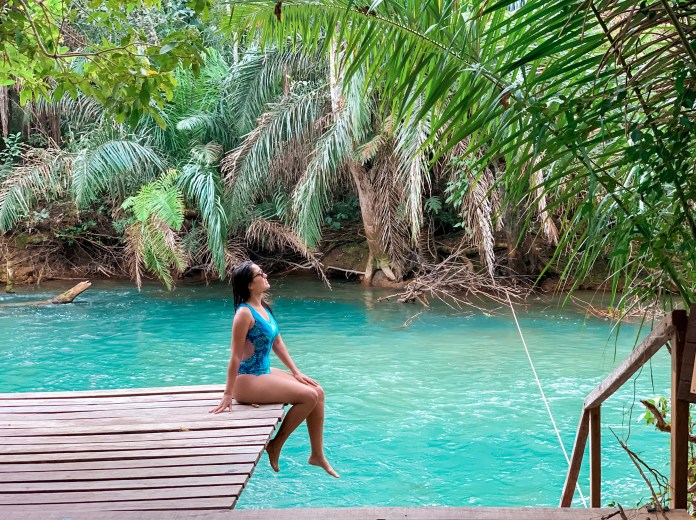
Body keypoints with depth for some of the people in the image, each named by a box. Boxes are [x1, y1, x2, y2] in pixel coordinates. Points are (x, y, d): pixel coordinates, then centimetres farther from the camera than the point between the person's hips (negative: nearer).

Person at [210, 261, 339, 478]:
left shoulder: (263, 308, 8)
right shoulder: (245, 313, -20)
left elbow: (278, 342, 15)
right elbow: (236, 356, -21)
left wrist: (296, 373, 12)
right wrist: (228, 395, -19)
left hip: (265, 372, 9)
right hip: (247, 380, -9)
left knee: (317, 391, 3)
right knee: (309, 396, -15)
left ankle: (317, 455, 12)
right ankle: (275, 446, 0)